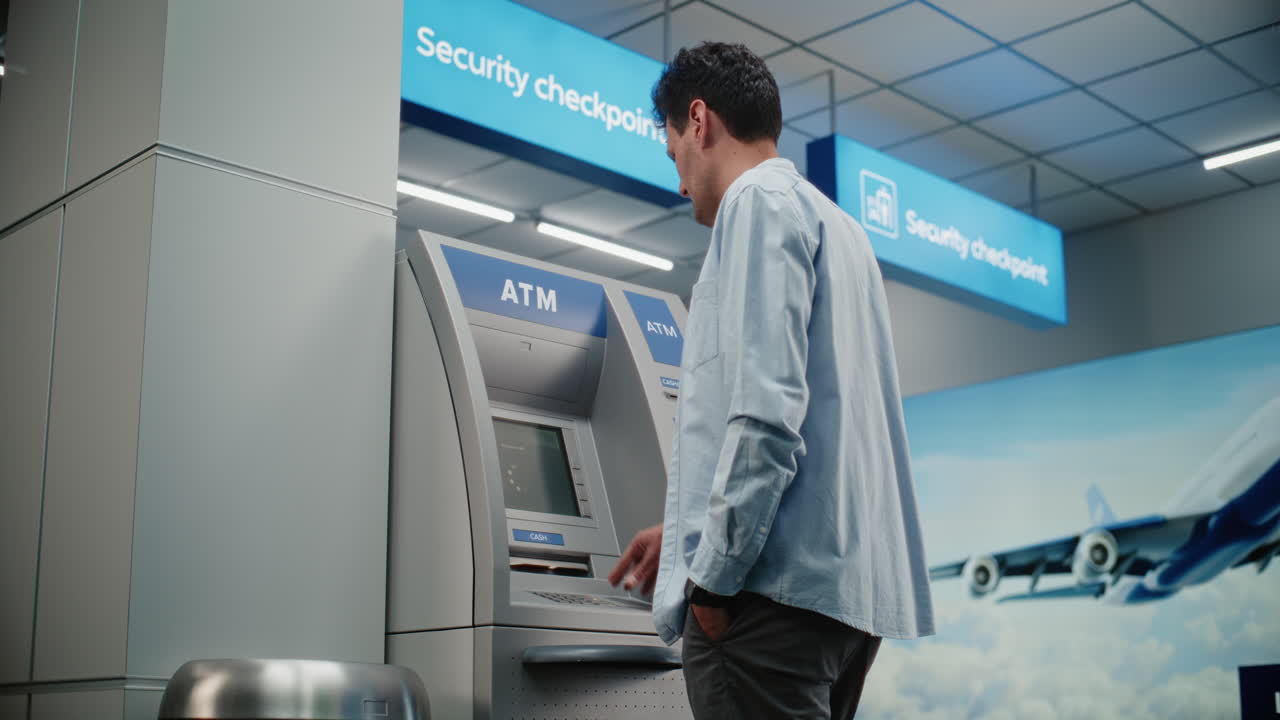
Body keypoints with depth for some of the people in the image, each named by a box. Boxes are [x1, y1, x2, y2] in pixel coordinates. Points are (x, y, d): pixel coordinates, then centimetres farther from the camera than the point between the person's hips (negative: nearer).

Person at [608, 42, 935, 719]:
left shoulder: (761, 203, -4)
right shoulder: (841, 229, 25)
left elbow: (766, 411, -18)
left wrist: (712, 572, -14)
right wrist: (685, 531, 32)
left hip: (776, 585, -10)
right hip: (853, 584, 10)